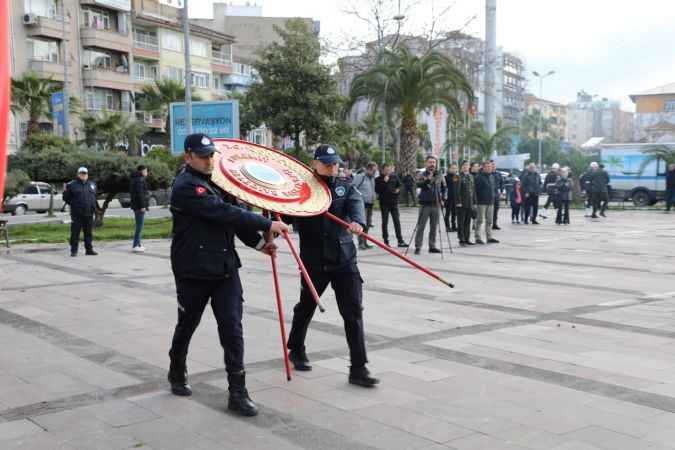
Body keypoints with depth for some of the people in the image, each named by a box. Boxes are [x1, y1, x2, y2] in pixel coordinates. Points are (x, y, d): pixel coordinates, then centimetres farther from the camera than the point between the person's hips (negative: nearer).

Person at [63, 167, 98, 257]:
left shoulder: (92, 185, 14)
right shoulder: (72, 185, 0)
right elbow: (66, 198, 3)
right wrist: (74, 205, 1)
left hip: (89, 213, 4)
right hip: (76, 214, -4)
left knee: (88, 232, 9)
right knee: (75, 233, -2)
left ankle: (89, 249, 17)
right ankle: (73, 250, 4)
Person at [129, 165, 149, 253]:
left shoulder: (134, 179, 16)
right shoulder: (140, 179, -15)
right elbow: (140, 194, -21)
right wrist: (142, 206, -21)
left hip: (136, 206, 11)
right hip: (140, 206, -11)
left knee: (139, 226, 15)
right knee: (139, 226, -8)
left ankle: (138, 245, 21)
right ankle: (135, 246, -9)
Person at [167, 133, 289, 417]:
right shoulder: (185, 186, -15)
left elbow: (233, 215, 12)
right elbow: (224, 213, -24)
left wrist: (258, 242, -2)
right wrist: (267, 225, -23)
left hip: (225, 268, 6)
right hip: (193, 271, -5)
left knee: (232, 328, -2)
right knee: (186, 326, 14)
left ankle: (238, 393, 2)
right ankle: (177, 375, 39)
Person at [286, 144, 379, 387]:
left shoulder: (345, 186, 5)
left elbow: (356, 204, -15)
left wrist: (357, 221, -36)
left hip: (345, 260, 1)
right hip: (314, 261, -1)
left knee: (354, 312, -5)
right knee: (306, 307, 17)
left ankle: (358, 369, 1)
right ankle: (296, 350, 44)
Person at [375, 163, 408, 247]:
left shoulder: (394, 177, 6)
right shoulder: (378, 179, -2)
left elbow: (399, 185, 19)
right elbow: (377, 190, -12)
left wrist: (398, 190, -2)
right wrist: (384, 182, -17)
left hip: (394, 202, 2)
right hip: (384, 203, -2)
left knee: (397, 221, -1)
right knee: (385, 222, 5)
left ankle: (400, 240, 0)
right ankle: (386, 241, 12)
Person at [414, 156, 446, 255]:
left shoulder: (439, 175, 8)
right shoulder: (422, 175, -3)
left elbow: (444, 188, 20)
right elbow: (419, 184, -22)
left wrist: (442, 198, 8)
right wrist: (428, 179, -36)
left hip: (436, 205, 4)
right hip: (425, 204, -4)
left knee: (434, 227, 9)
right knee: (421, 227, -4)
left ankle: (432, 246, 17)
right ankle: (418, 247, -2)